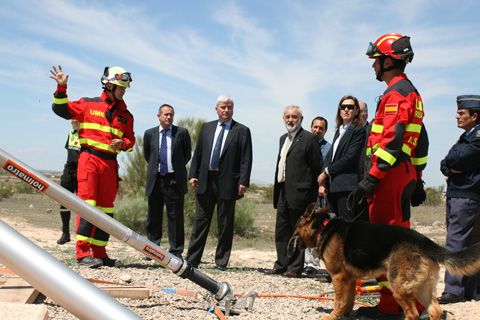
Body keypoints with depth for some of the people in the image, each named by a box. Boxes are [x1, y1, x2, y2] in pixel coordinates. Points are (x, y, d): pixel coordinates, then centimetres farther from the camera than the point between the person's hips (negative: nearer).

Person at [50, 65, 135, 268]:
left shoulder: (125, 115, 16)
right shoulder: (88, 105, 7)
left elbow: (131, 139, 17)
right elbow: (61, 110, 8)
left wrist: (123, 143, -4)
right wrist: (61, 89, -5)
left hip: (110, 163, 5)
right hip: (89, 158, -4)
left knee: (106, 207, 5)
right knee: (87, 203, -13)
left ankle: (99, 253, 13)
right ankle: (82, 254, -14)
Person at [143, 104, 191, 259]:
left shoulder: (182, 133, 3)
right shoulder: (149, 134, 9)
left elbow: (187, 155, 11)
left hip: (174, 180, -2)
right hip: (155, 179, 2)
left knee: (176, 217, 1)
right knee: (154, 216, 8)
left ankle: (176, 251, 9)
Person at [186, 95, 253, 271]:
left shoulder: (242, 131, 2)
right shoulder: (206, 128, 13)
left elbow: (246, 159, -4)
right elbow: (197, 153, 13)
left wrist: (243, 182, -12)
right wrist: (193, 174, 3)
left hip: (227, 183, -3)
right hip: (205, 181, 3)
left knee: (225, 224, 4)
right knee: (200, 221, 7)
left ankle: (221, 261, 14)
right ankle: (192, 260, 14)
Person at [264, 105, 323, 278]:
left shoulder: (309, 138, -6)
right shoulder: (283, 138, 19)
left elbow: (317, 167, -9)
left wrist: (311, 191, -10)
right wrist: (277, 189, 15)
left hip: (299, 192, -8)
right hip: (283, 192, 8)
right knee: (281, 231, 12)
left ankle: (295, 268, 7)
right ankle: (281, 265, 21)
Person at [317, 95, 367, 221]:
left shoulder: (359, 130, -2)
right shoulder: (338, 131, 22)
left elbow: (350, 157, -11)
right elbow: (329, 157, 15)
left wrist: (327, 172, -6)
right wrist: (323, 182, 3)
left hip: (348, 186, -7)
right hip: (333, 186, 7)